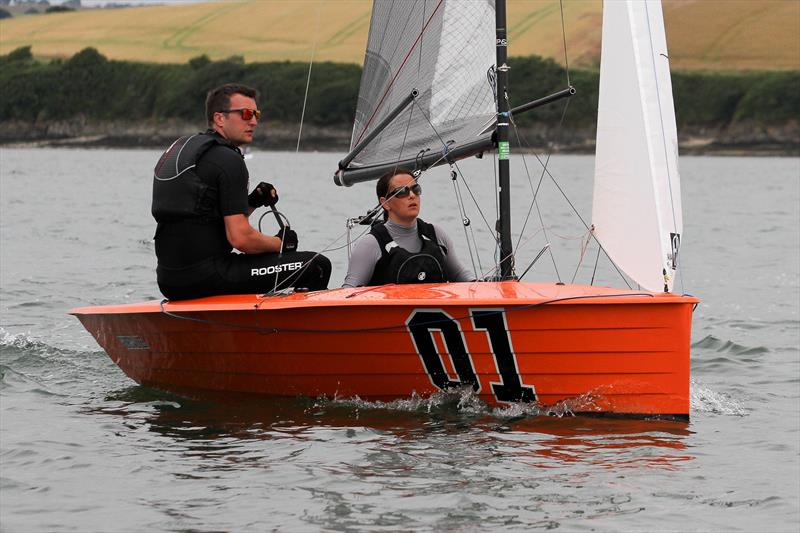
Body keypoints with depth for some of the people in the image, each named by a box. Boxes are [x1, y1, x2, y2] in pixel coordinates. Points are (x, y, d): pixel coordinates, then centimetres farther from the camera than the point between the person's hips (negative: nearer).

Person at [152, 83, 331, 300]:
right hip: (206, 277, -10)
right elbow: (240, 238, -17)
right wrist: (281, 242, 1)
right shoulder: (228, 160, -11)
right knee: (317, 266, -7)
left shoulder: (180, 147, 18)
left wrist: (251, 202, 13)